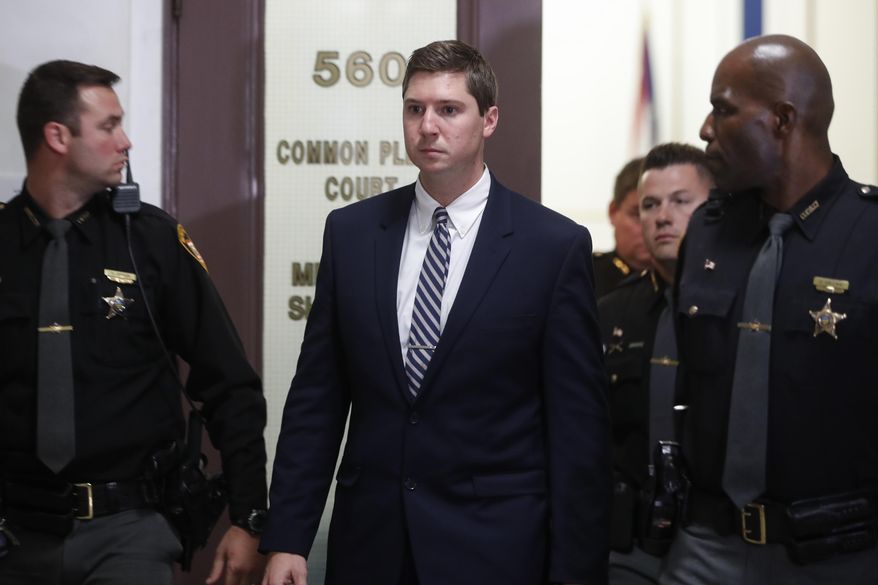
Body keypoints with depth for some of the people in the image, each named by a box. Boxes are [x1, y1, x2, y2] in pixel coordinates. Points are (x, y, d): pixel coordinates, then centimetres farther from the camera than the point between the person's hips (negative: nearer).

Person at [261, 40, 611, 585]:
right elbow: (316, 397, 5)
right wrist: (287, 538, 1)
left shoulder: (556, 245, -7)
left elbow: (579, 425, -6)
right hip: (370, 540, 3)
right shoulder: (351, 231, 3)